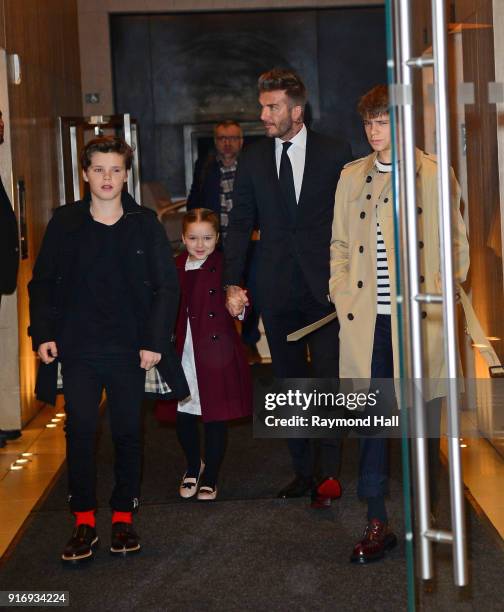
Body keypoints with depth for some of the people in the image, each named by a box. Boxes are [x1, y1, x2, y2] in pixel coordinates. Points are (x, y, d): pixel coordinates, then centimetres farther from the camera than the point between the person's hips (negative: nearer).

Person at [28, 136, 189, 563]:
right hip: (78, 349, 0)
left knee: (128, 433, 7)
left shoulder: (144, 224, 0)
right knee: (79, 433, -3)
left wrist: (155, 340, -7)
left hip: (129, 350, 0)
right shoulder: (65, 223, 3)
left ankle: (124, 516, 19)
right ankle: (85, 522, 5)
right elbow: (42, 283, 8)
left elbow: (167, 285, 0)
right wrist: (43, 333, -3)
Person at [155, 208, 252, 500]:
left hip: (216, 354, -3)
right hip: (182, 354, 4)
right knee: (183, 416, 12)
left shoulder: (225, 266, -7)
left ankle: (210, 478, 25)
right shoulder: (174, 268, 5)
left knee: (215, 418, 8)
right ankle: (194, 465, 39)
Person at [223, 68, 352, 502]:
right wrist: (232, 283, -1)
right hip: (277, 290, 3)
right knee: (289, 382, 10)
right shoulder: (253, 160, 7)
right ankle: (303, 471, 20)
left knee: (329, 378, -8)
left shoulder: (335, 154, -1)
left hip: (326, 287, -3)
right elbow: (240, 224, 8)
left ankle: (328, 470, 0)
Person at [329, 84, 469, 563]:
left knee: (423, 419, 5)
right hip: (367, 321, 3)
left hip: (418, 319, -3)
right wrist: (342, 294, 4)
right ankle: (376, 524, 7)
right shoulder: (352, 177, 12)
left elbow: (456, 244, 3)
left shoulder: (434, 174, 1)